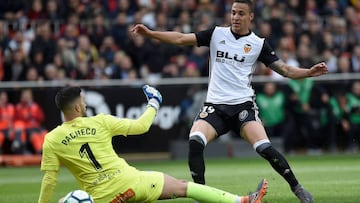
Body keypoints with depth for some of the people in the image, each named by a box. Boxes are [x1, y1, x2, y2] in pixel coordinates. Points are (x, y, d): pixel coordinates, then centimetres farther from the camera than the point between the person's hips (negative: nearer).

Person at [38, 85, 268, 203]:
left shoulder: (51, 141, -1)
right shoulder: (99, 122, -2)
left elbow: (49, 180, 0)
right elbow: (141, 126, 6)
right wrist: (153, 105, 24)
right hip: (129, 181, -1)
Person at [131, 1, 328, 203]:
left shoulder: (259, 43, 4)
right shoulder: (216, 34, 7)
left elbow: (285, 69, 3)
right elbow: (181, 38, 5)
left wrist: (309, 72, -14)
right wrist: (149, 33, -3)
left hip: (243, 104, -2)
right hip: (215, 105, 2)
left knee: (265, 148, -20)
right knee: (195, 141, -24)